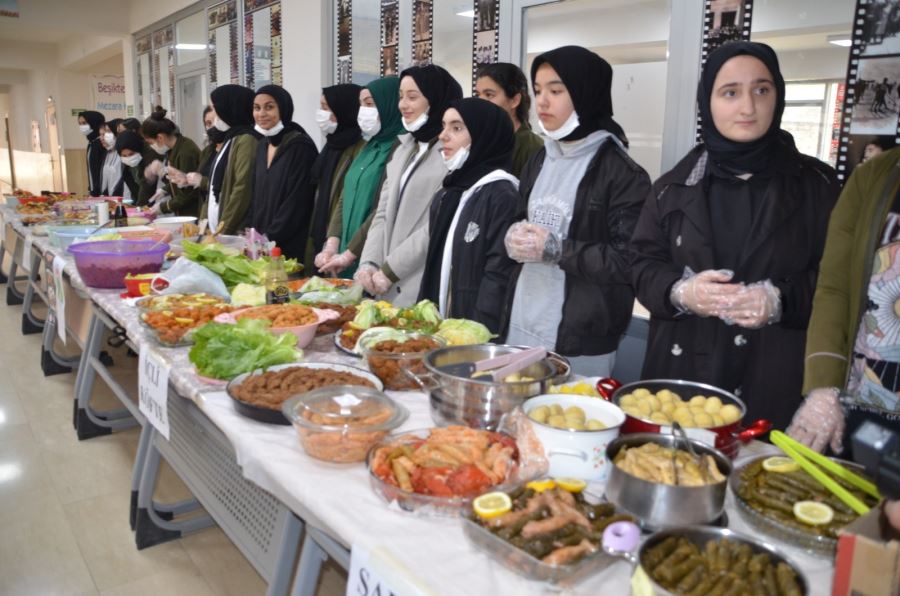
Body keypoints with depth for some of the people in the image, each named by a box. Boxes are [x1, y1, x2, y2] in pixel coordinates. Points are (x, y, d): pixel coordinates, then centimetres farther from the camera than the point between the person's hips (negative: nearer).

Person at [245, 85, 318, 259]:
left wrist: (269, 238, -16)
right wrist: (250, 231, 4)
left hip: (289, 246, -7)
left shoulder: (301, 146, -12)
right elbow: (256, 195, 16)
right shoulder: (263, 145, 11)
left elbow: (296, 203, -16)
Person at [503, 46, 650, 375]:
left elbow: (631, 261, -17)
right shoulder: (539, 161, 10)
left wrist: (556, 249, -20)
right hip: (521, 326, 7)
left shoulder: (622, 173, -11)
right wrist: (514, 238, -5)